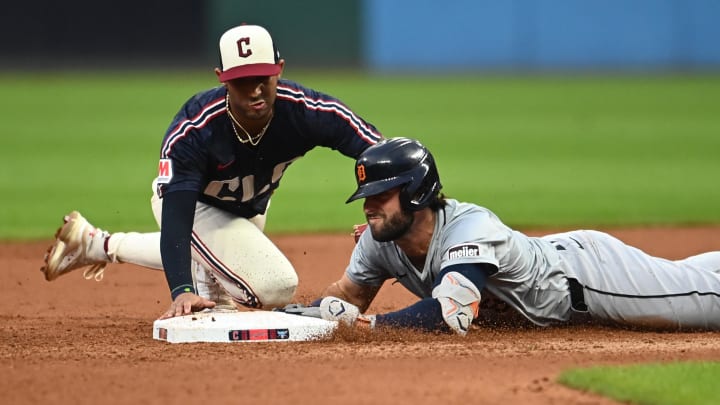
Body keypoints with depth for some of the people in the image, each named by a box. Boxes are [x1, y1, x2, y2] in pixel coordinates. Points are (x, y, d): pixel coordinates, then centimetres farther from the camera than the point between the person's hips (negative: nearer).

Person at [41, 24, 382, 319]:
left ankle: (100, 245, 39)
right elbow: (176, 214, -45)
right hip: (193, 205, -6)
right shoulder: (192, 132, -41)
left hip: (250, 208, 6)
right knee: (275, 285, -23)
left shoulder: (306, 110, -35)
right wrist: (181, 290, -58)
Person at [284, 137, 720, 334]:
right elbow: (349, 293, -2)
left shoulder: (469, 230, -41)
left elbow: (448, 318, -52)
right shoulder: (381, 242, -18)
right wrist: (304, 315, -24)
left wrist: (358, 320, -52)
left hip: (588, 269, -7)